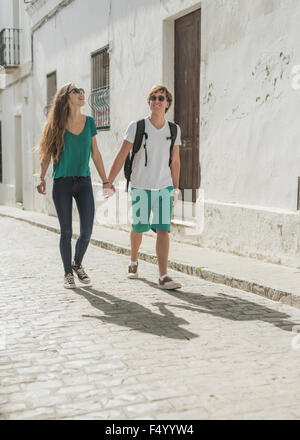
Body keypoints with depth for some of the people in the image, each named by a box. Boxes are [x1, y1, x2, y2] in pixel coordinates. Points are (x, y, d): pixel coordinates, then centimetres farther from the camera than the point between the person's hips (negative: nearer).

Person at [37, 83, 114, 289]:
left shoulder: (89, 122, 8)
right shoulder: (57, 124, -1)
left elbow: (96, 154, 12)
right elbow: (46, 154, 0)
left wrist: (105, 180, 11)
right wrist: (42, 178, -12)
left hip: (84, 181, 3)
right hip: (62, 183, -3)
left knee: (87, 230, -1)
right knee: (66, 231, 0)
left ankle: (78, 264, 26)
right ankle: (68, 273, 16)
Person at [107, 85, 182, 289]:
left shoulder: (174, 130, 5)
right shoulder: (136, 126, -4)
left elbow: (175, 161, 12)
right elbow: (122, 156, -3)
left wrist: (175, 189, 14)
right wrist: (108, 182, -7)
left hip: (164, 187, 1)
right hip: (140, 187, -1)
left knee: (163, 230, -8)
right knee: (139, 227, 7)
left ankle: (164, 277, -9)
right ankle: (134, 261, 37)